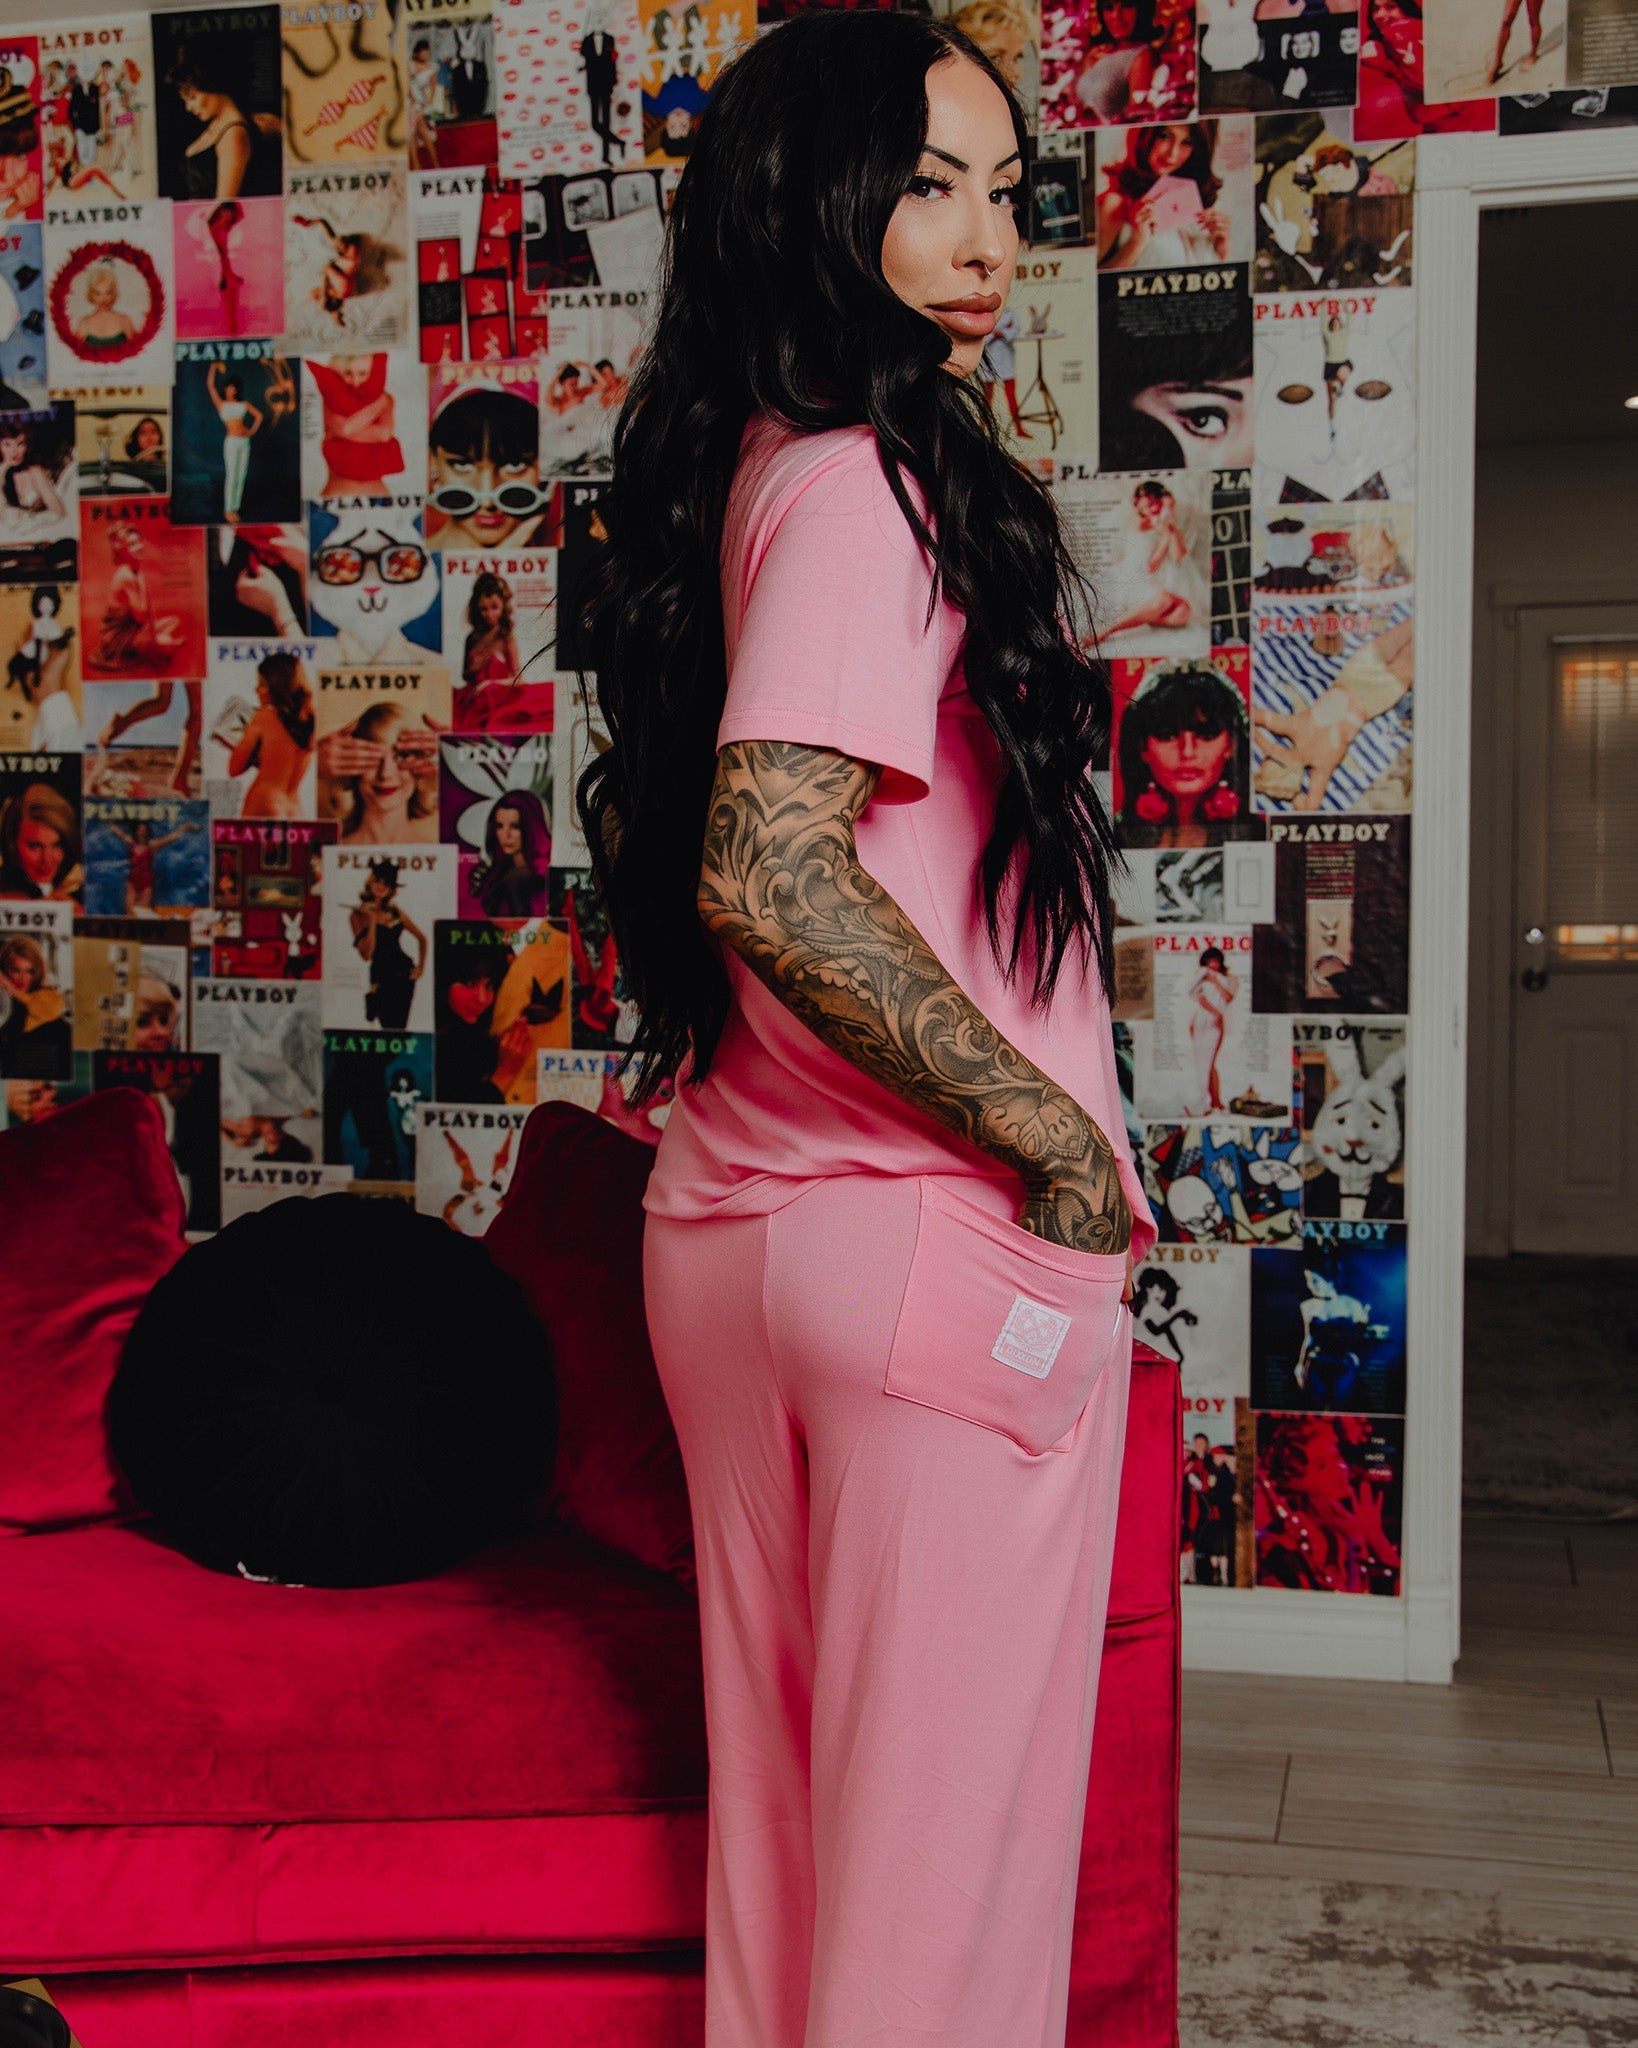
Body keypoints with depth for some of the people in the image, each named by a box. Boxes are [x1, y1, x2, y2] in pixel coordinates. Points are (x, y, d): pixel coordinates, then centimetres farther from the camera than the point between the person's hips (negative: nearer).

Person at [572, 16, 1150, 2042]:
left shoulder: (740, 470, 13)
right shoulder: (869, 484, -14)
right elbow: (772, 875, -27)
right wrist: (1061, 1146, -18)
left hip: (724, 1216, 9)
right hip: (938, 1248, -9)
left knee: (780, 1806, 20)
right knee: (945, 1837, 6)